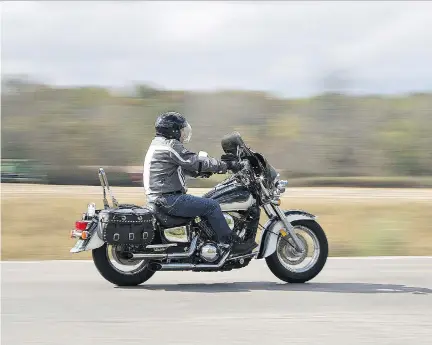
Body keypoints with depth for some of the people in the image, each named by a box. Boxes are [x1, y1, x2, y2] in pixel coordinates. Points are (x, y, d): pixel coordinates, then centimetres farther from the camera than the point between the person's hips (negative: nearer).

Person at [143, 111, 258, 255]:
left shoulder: (158, 144, 19)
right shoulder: (170, 146, -14)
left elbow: (189, 167, 23)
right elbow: (196, 162, -16)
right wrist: (227, 165, -10)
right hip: (169, 199, -11)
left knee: (206, 204, 21)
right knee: (211, 206, -12)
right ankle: (230, 244, -10)